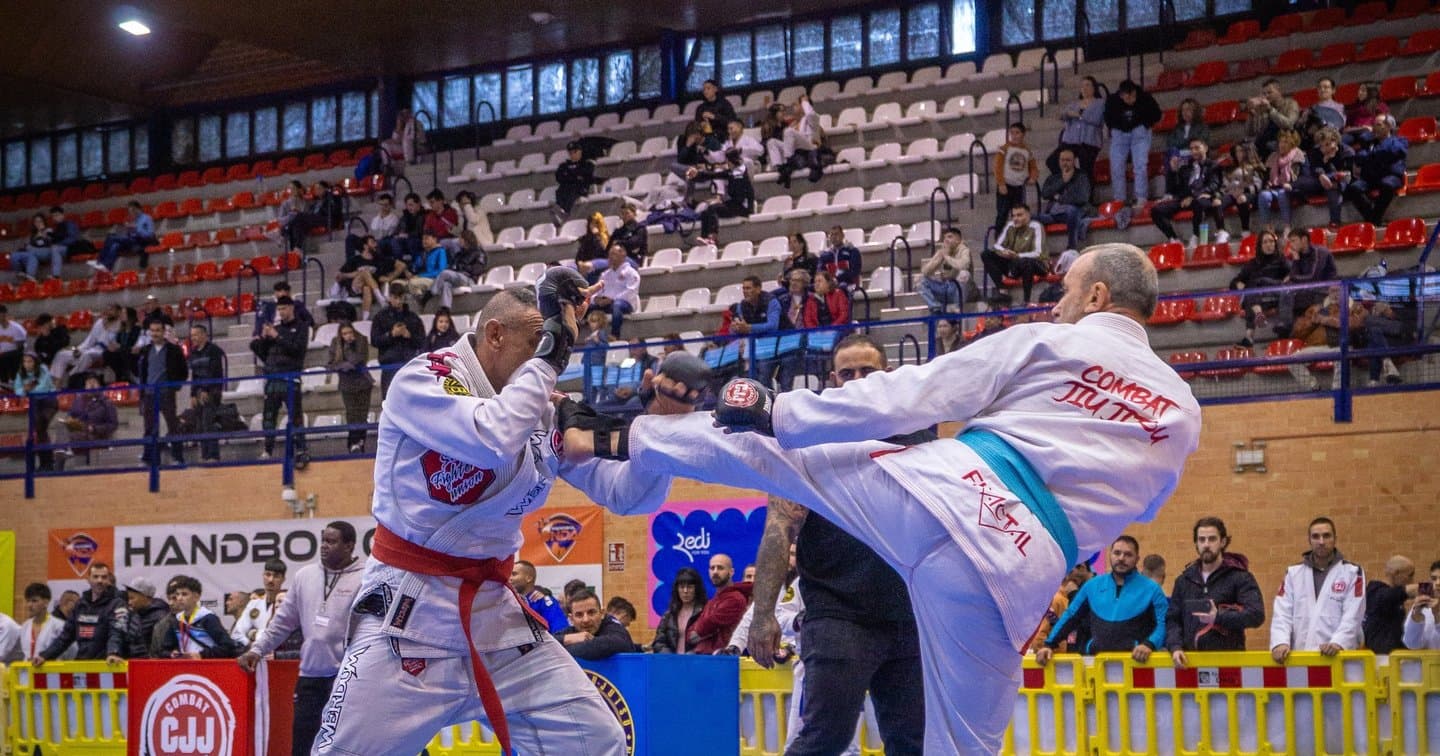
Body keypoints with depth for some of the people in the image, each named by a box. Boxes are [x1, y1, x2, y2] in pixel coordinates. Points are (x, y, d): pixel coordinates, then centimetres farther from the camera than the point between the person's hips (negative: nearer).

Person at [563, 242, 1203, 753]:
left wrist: (778, 410, 9)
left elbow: (902, 395, 3)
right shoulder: (1183, 412, 16)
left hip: (942, 494, -3)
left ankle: (611, 441, 19)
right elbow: (1132, 507, 32)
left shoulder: (1043, 344, 6)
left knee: (771, 451, 15)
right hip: (1016, 572, 3)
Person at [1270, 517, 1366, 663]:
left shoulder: (1352, 572, 6)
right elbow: (1282, 613, 5)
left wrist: (1338, 642, -23)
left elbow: (1352, 616, -5)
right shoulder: (1294, 573, 14)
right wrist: (1280, 642, -14)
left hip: (1338, 656, -2)